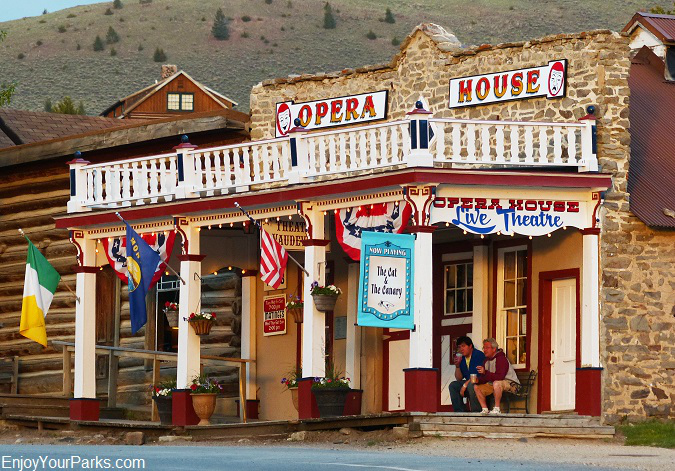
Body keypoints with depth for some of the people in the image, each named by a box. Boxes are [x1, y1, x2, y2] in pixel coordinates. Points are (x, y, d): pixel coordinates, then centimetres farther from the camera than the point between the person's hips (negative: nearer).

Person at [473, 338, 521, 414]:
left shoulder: (501, 359, -20)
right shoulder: (487, 360, 8)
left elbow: (500, 377, -30)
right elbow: (484, 377, 12)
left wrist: (485, 372, -36)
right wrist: (478, 380, -12)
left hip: (510, 383, -9)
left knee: (496, 383, -41)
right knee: (476, 387, 1)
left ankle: (497, 409, -31)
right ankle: (485, 410, -3)